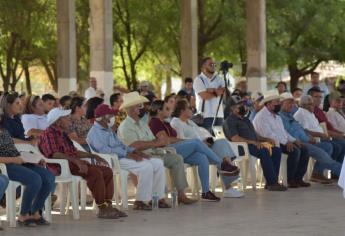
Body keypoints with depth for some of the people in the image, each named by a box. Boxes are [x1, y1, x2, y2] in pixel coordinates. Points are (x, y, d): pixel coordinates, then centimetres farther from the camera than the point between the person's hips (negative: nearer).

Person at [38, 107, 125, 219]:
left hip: (72, 163, 10)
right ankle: (102, 209, -25)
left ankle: (108, 205, -6)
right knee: (95, 172, -28)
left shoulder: (61, 134, 24)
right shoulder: (49, 134, -8)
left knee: (107, 171, 1)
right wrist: (75, 160, -30)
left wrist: (93, 156, 21)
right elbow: (54, 154, -23)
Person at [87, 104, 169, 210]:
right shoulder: (95, 132, -10)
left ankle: (159, 198, 1)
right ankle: (140, 201, -22)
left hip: (122, 156, 10)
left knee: (158, 163, 1)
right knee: (146, 166, -29)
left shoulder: (109, 130, 23)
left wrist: (135, 151, 6)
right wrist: (128, 154, -24)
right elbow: (104, 150, -23)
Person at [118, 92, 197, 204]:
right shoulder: (125, 127, -7)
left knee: (177, 159, -4)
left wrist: (160, 143, -4)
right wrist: (155, 143, -14)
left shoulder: (142, 124, 25)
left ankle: (181, 194, -9)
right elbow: (136, 146, -21)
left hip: (153, 153, 9)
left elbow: (153, 141, 21)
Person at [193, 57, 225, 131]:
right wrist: (217, 92, 1)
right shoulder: (198, 80, -1)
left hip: (219, 115, 5)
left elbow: (224, 91, -1)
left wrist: (212, 90, -14)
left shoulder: (219, 79, 16)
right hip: (205, 116, -5)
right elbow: (205, 96, -13)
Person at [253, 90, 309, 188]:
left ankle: (298, 178, -3)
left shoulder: (277, 116, 22)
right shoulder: (261, 116, -10)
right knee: (295, 150, -27)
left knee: (304, 150, -6)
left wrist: (293, 140, 5)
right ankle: (290, 180, -19)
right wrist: (285, 142, -26)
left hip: (283, 142, 9)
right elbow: (268, 134, -21)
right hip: (272, 144, -9)